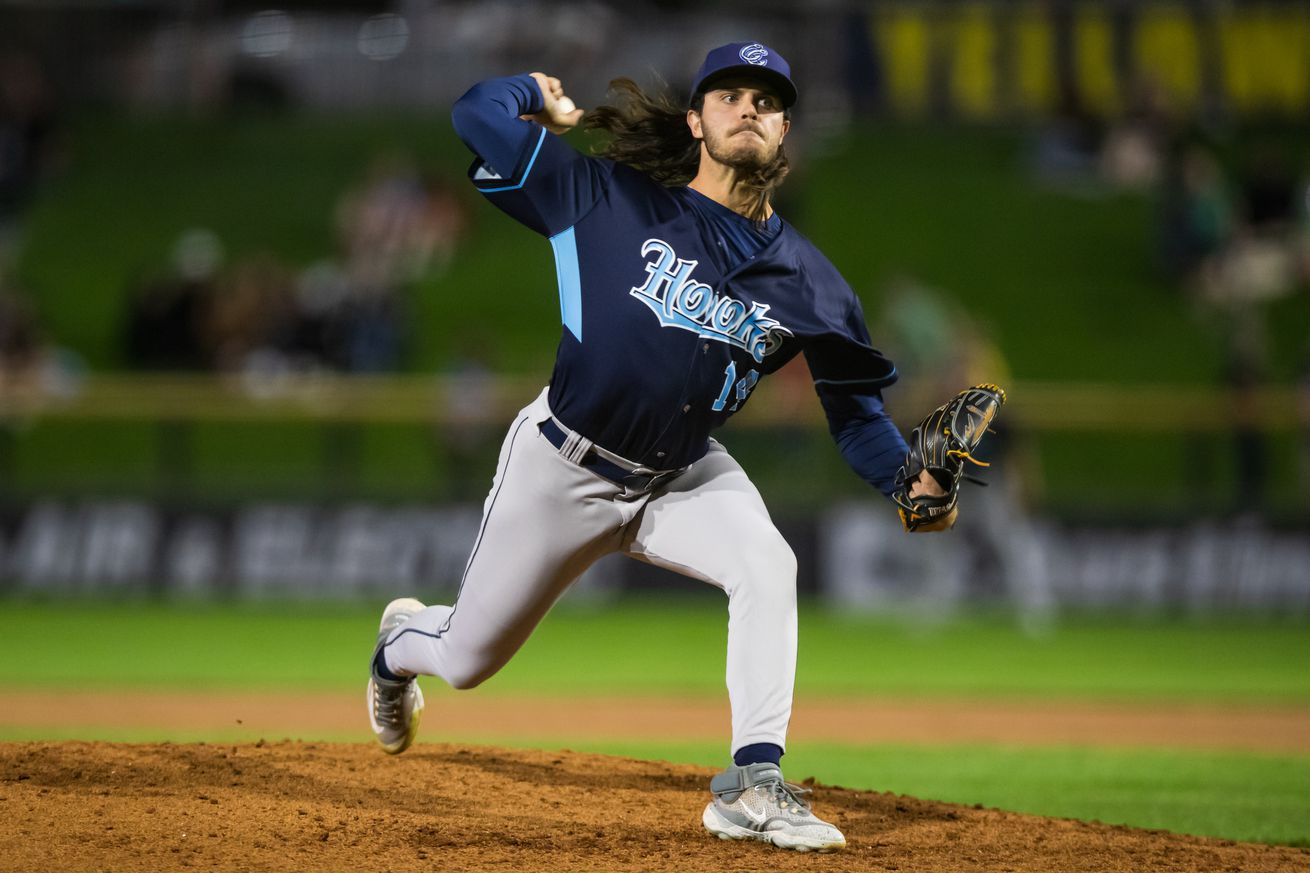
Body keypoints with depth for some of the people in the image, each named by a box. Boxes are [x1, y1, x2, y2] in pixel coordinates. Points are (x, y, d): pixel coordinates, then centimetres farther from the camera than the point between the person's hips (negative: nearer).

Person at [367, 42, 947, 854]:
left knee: (768, 566, -29)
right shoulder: (616, 200, -16)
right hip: (563, 468, -2)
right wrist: (542, 96, 2)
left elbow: (856, 407, -2)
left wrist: (908, 479, -18)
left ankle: (753, 785, -25)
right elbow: (479, 114, -16)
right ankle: (405, 639, 50)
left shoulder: (805, 279, -8)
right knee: (467, 659, 10)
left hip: (683, 477, 2)